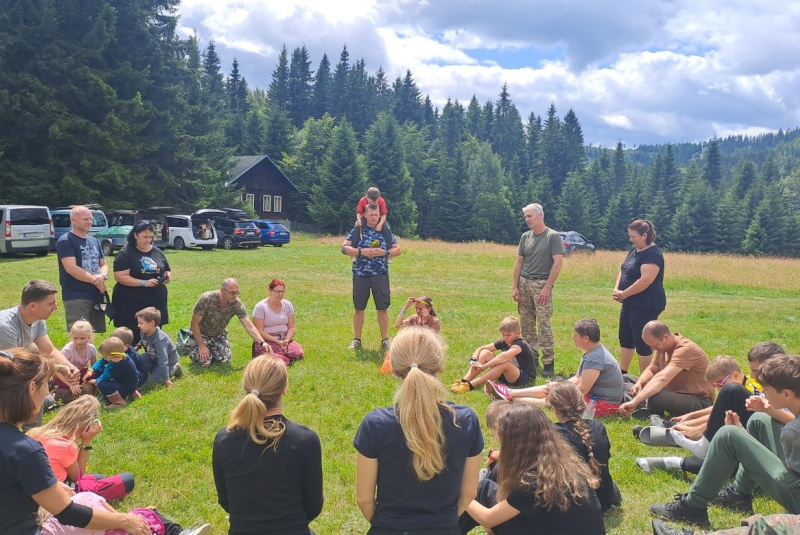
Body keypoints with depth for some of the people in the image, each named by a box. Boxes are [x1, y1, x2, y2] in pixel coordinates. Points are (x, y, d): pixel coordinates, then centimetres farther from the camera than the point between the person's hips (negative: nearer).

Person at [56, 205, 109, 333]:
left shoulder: (94, 241, 15)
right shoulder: (65, 241, -8)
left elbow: (103, 264, 15)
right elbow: (71, 269, -18)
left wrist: (103, 276, -9)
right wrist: (95, 280, -13)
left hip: (97, 296, 7)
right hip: (76, 297, -7)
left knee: (98, 335, 12)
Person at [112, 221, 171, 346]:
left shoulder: (157, 252, 11)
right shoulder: (126, 253, -6)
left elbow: (167, 271, 21)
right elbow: (120, 277, -14)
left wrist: (167, 277, -3)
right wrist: (143, 283, -23)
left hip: (156, 302, 5)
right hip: (131, 305, -5)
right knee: (132, 340, -3)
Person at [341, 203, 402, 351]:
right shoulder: (357, 230, 4)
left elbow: (397, 250, 8)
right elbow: (344, 248, -1)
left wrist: (384, 252, -11)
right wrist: (361, 251, -14)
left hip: (380, 274, 0)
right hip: (360, 274, 0)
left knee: (383, 308, 1)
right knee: (358, 308, 6)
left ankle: (385, 340, 12)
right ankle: (356, 339, 17)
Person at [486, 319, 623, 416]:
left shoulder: (595, 358, -27)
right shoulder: (591, 352, 7)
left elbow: (582, 390, -25)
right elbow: (577, 379, 11)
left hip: (604, 404, -10)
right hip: (594, 393, 10)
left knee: (550, 400, -9)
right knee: (551, 387, 7)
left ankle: (510, 397, 0)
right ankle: (510, 393, 7)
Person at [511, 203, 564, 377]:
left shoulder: (553, 236, -5)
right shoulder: (525, 237, 11)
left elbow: (558, 263, -10)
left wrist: (547, 287, -14)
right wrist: (515, 287, 7)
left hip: (541, 284, -5)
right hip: (524, 283, 6)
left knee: (543, 324, -8)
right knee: (527, 323, 8)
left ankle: (548, 362, -2)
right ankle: (531, 358, 17)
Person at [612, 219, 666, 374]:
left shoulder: (653, 254, -18)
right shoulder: (634, 250, 12)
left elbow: (645, 280, -26)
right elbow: (623, 271, 15)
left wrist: (624, 294, -17)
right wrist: (616, 290, -2)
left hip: (646, 306, -10)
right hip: (630, 303, 10)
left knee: (642, 343, -2)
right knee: (625, 339, 17)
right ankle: (622, 373, 30)